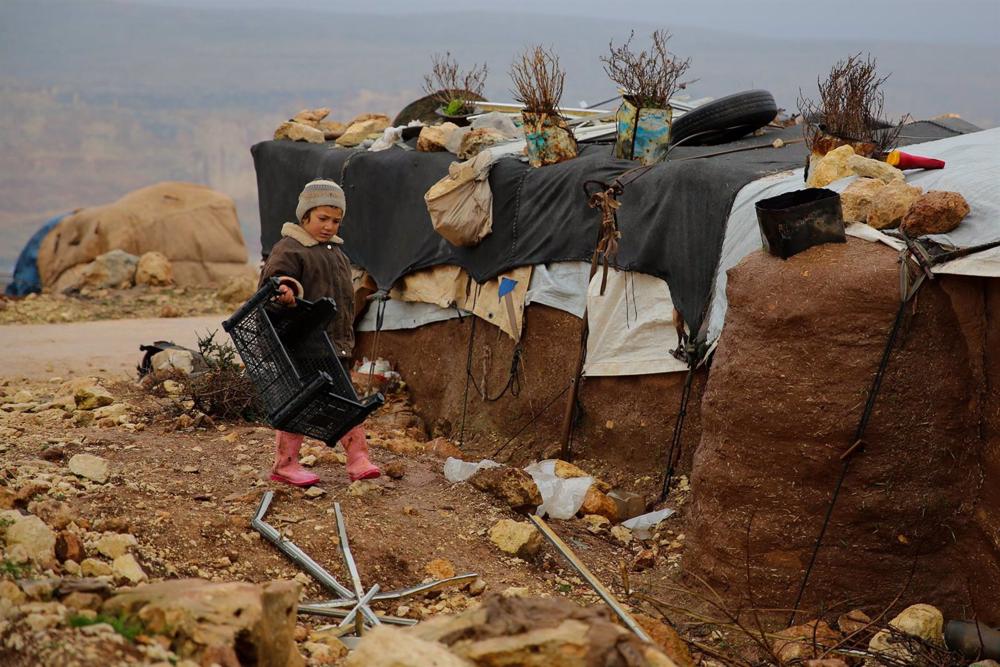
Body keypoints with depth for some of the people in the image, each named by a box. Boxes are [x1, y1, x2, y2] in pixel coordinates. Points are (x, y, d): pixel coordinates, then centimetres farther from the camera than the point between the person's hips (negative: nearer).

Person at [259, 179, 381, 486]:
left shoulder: (336, 251, 18)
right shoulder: (288, 249, -10)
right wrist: (288, 291, -46)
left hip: (336, 345, 8)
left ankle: (358, 460, 10)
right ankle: (285, 464, 7)